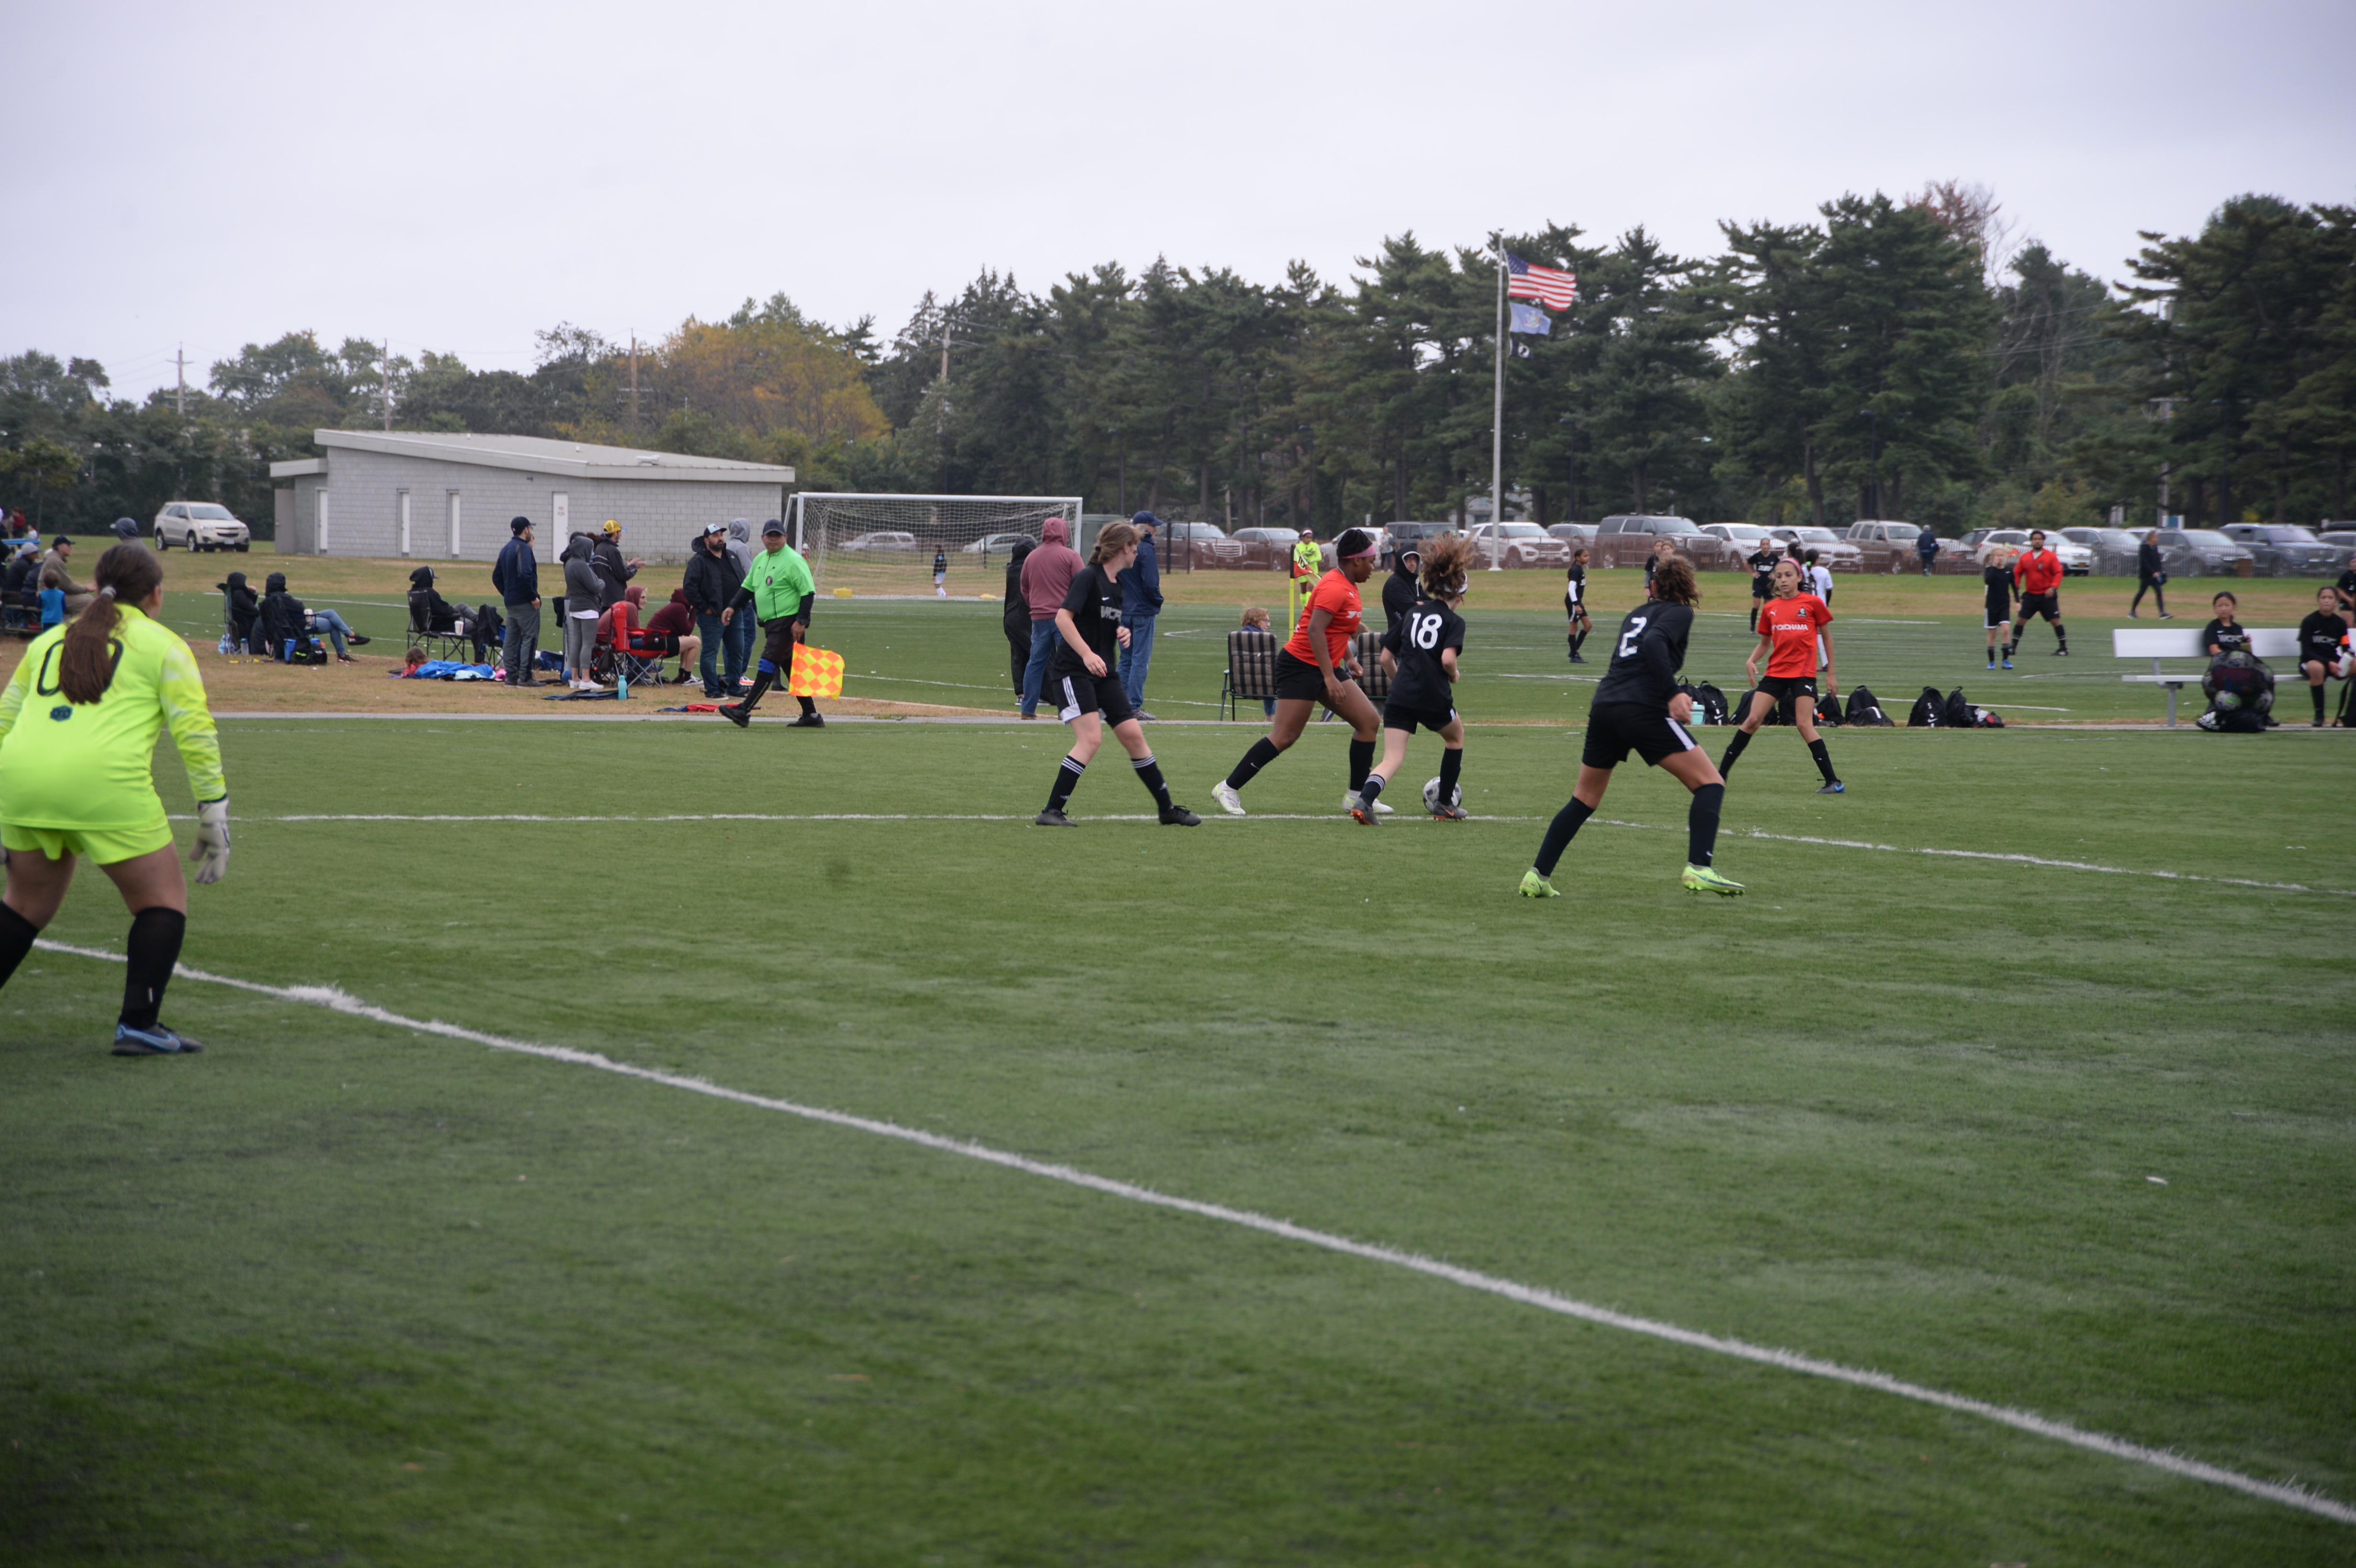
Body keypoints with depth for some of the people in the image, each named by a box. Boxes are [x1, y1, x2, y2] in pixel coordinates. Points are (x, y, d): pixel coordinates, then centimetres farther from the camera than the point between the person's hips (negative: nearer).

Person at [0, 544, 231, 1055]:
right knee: (163, 902, 9)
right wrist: (214, 812, 5)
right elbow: (195, 733, 1)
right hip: (105, 783, -5)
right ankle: (138, 1025, 1)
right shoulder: (162, 646, 10)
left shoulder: (47, 642, 25)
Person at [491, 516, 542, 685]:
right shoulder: (523, 548, -13)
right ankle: (525, 677, -8)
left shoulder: (506, 549, 14)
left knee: (512, 639, 10)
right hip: (525, 602, -9)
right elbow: (525, 574, -26)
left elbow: (497, 576, 18)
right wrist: (533, 596, -18)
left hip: (510, 601, 9)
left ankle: (511, 676, 12)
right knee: (530, 637, -5)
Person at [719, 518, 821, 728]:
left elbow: (809, 592, -15)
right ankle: (811, 716, 17)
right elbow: (748, 587, 22)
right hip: (771, 624, 9)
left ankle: (744, 711, -18)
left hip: (788, 624, -9)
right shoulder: (760, 560, 15)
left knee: (768, 665, -13)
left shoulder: (793, 561, -11)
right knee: (791, 669, 11)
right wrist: (732, 607, 7)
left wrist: (801, 621, -22)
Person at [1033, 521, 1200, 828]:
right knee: (1091, 738, -19)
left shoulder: (1119, 584, 14)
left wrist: (1124, 634, 4)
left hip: (1104, 674, 8)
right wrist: (1087, 654, -32)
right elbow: (1063, 617, -22)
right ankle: (1051, 812, -15)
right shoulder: (1088, 577, -12)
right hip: (1072, 672, -8)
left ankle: (1167, 809, 14)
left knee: (1133, 735, 5)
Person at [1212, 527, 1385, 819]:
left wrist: (1348, 659, 24)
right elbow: (1314, 630, -27)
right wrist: (1330, 678, -29)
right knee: (1285, 737, -11)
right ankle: (1229, 788, -3)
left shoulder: (1347, 585, 13)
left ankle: (1356, 798, 9)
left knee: (1369, 721, 4)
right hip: (1302, 666, -10)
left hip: (1327, 668, 10)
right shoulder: (1335, 588, -18)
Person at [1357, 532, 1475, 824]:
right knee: (1455, 735, 28)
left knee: (1392, 760, -2)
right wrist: (1454, 677, 5)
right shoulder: (1454, 621, 0)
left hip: (1400, 697, 3)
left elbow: (1386, 658, 13)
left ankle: (1364, 801, -32)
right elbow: (1448, 659, -16)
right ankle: (1445, 804, 33)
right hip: (1435, 698, -3)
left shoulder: (1411, 613, 14)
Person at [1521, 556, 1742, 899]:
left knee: (1584, 800, 19)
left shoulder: (1638, 613, 25)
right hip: (1643, 709, -7)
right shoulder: (1679, 613, 4)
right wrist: (1673, 694, -21)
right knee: (1710, 784, -1)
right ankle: (1699, 869, -17)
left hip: (1604, 707, 7)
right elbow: (1654, 643, -15)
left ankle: (1538, 875, 14)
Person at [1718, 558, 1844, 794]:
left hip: (1803, 673, -4)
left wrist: (1831, 673, 5)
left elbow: (1826, 637, 6)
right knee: (1752, 721, 0)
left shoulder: (1813, 603, -2)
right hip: (1775, 672, 4)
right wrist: (1751, 661, -3)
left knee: (1805, 725, -12)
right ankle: (1721, 774, 7)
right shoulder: (1771, 608, 7)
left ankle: (1834, 782, -8)